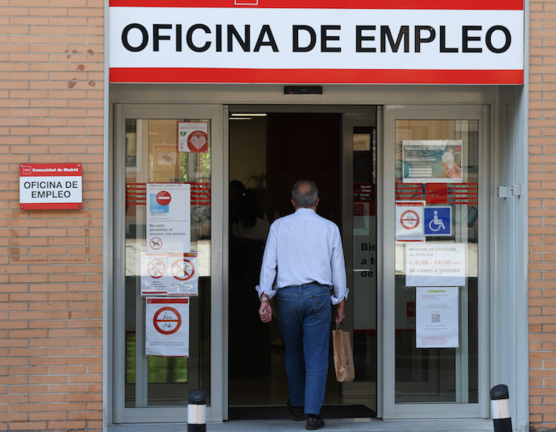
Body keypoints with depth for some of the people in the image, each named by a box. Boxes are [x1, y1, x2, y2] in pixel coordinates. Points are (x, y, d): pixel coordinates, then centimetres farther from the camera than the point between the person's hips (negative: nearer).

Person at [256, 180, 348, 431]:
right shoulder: (329, 228, 4)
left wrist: (265, 298, -5)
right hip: (318, 295, -1)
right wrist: (340, 303, 14)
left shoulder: (279, 226, 4)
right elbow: (338, 268, 6)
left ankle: (297, 405, 34)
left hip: (287, 295, 1)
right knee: (316, 357, 1)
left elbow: (269, 263, -3)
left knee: (293, 354, 18)